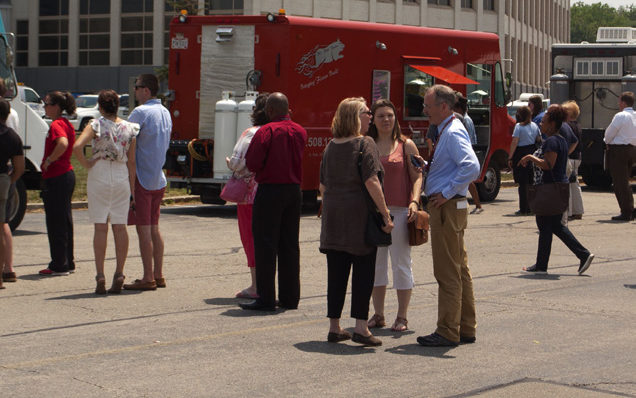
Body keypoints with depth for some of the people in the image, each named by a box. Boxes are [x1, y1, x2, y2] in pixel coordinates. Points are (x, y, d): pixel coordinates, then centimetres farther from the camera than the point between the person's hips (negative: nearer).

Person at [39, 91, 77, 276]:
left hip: (56, 178, -10)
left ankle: (59, 265, 0)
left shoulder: (56, 125, -16)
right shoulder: (67, 124, 14)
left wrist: (48, 160, -22)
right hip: (67, 174, 10)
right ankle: (68, 262, 21)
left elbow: (63, 143, -34)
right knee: (65, 221, 15)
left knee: (56, 222, -4)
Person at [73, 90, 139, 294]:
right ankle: (119, 274, 7)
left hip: (99, 177, -3)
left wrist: (86, 164, -7)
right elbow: (131, 162, 5)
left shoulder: (96, 125, -7)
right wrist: (132, 190, 9)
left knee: (100, 227, 0)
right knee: (120, 226, 7)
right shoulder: (129, 128, 3)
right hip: (121, 178, 3)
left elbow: (77, 146, -24)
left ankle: (100, 275, -3)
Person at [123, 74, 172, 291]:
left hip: (142, 177, -8)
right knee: (154, 228, 14)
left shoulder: (141, 112, -13)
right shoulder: (165, 113, 13)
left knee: (144, 228, -5)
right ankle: (158, 275, 16)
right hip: (159, 177, 8)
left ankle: (148, 278, -4)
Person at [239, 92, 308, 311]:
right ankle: (290, 297, 15)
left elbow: (252, 164, -16)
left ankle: (266, 299, -2)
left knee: (265, 245, -2)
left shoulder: (266, 131, -13)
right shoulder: (300, 131, 7)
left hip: (270, 190, -6)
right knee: (290, 245, 12)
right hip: (294, 190, 6)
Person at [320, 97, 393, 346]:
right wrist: (385, 214, -15)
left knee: (336, 272, 8)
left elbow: (323, 185, 14)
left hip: (333, 215, 6)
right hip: (360, 214, -6)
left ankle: (334, 327, 12)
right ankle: (360, 327, -3)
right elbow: (371, 182, -17)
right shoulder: (364, 144, -9)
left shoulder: (331, 146, 11)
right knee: (363, 271, 0)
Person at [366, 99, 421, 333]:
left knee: (401, 263, -1)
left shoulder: (406, 145, 3)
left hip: (399, 211, -3)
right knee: (375, 263, 7)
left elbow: (417, 176, 0)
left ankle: (402, 317, 6)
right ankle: (378, 315, 17)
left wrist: (414, 202, -15)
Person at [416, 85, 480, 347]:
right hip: (451, 207, 11)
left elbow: (471, 168, -29)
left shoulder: (453, 133, -16)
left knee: (448, 273, -6)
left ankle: (447, 333, -2)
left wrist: (446, 193, -22)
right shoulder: (447, 131, 15)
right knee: (460, 270, 13)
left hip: (448, 208, -11)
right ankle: (466, 328, 20)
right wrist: (427, 166, 9)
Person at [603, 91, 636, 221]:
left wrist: (607, 142, 10)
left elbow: (609, 134, -11)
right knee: (625, 182, 17)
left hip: (618, 150, -8)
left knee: (620, 183, -3)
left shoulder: (620, 116, -15)